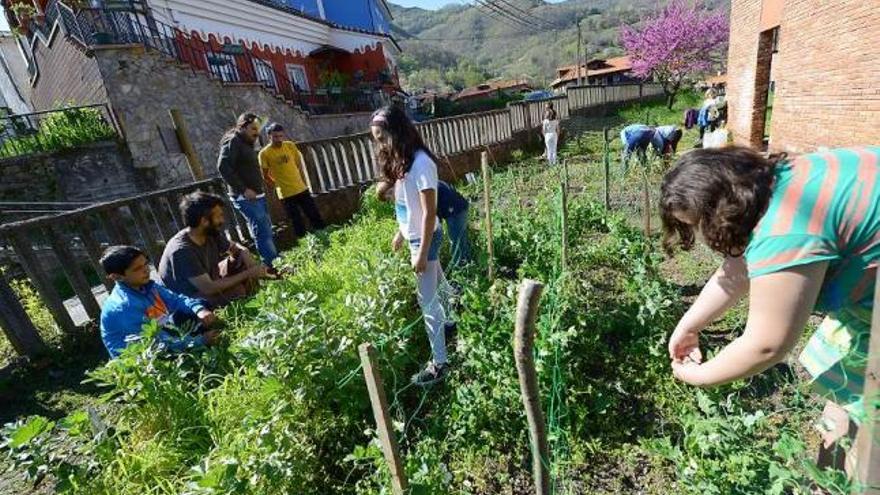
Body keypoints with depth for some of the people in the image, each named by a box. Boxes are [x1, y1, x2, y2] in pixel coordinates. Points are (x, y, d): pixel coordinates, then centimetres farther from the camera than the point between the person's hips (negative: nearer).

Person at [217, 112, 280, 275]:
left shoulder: (246, 143, 19)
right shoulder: (233, 141, -9)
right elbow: (223, 166, -21)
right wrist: (243, 189, -21)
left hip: (257, 196, 10)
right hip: (246, 198, -10)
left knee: (266, 230, 12)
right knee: (262, 231, -11)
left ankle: (275, 263, 20)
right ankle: (272, 267, -8)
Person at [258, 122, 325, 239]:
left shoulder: (290, 145, 0)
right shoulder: (264, 153, -11)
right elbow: (265, 175, -1)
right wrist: (279, 183, 7)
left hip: (301, 188, 4)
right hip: (285, 194, -4)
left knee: (315, 216, 10)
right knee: (297, 223, 4)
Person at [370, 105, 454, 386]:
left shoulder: (420, 163, -23)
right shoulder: (400, 160, 5)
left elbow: (429, 212, -24)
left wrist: (422, 253, -22)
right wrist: (401, 232, 19)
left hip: (424, 239, -9)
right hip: (415, 236, 9)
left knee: (427, 300, -2)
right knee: (437, 284, 26)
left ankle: (439, 363, 10)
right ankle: (449, 324, 49)